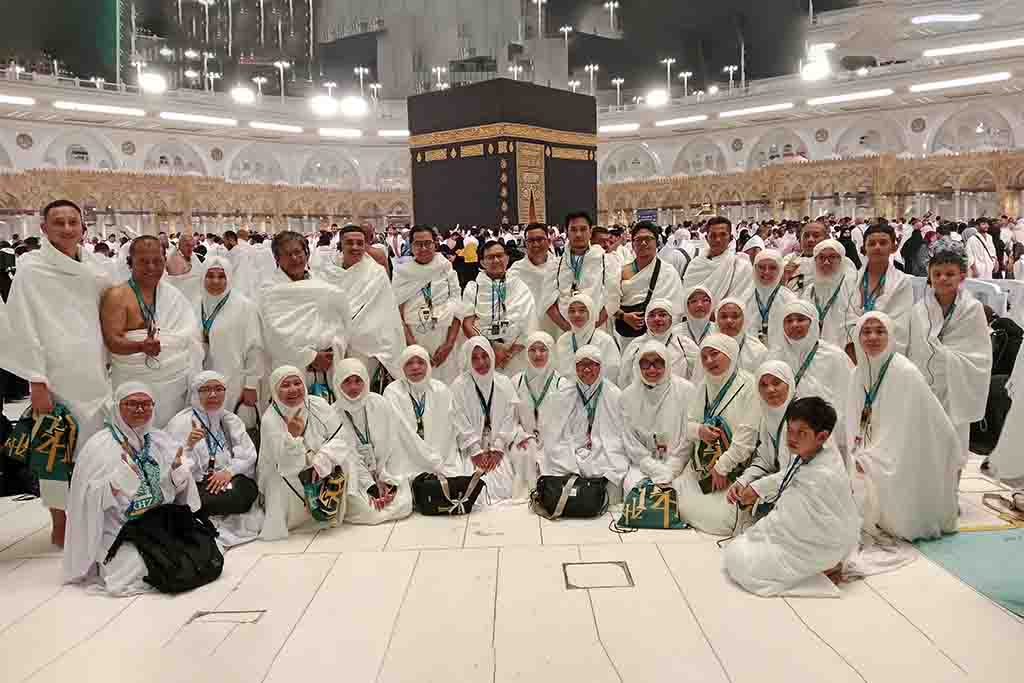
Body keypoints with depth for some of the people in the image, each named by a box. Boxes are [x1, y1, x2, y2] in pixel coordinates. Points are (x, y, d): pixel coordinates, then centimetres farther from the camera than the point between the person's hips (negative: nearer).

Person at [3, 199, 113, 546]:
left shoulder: (94, 271, 9)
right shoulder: (31, 270, -6)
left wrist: (107, 361, 16)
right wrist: (37, 381, -12)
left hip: (95, 377, 5)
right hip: (57, 377, -5)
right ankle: (60, 528, 17)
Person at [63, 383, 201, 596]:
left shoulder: (161, 440, 7)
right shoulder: (98, 446, -7)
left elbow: (179, 487, 8)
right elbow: (90, 500, -14)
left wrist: (179, 471, -14)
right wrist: (117, 481, -30)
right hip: (118, 534, -4)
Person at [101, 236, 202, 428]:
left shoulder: (174, 295, 9)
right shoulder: (117, 296, -5)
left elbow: (190, 340, 13)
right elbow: (112, 341, -13)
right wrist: (141, 346, -31)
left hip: (176, 387, 4)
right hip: (137, 388, -4)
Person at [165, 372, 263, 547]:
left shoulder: (231, 420, 15)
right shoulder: (180, 422, 1)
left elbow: (249, 456, 5)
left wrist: (229, 471, -13)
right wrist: (189, 445, -27)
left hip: (228, 481, 4)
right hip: (196, 487, -4)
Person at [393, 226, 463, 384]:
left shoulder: (447, 269, 7)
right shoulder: (402, 272, 4)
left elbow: (457, 310, 4)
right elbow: (398, 313, 0)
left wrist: (449, 344, -7)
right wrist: (413, 345, -11)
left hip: (444, 342, 1)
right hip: (412, 338, 0)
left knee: (447, 384, -1)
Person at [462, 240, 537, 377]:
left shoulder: (521, 288, 8)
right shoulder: (473, 288, 8)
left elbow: (528, 329, 2)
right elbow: (467, 324, 0)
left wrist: (510, 352, -9)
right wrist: (491, 347, -10)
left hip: (514, 359, 0)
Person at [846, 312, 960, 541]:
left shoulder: (906, 373, -21)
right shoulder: (860, 373, -1)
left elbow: (905, 431, -23)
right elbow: (855, 428, 6)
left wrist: (865, 461, -24)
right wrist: (857, 458, -7)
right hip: (873, 459, 6)